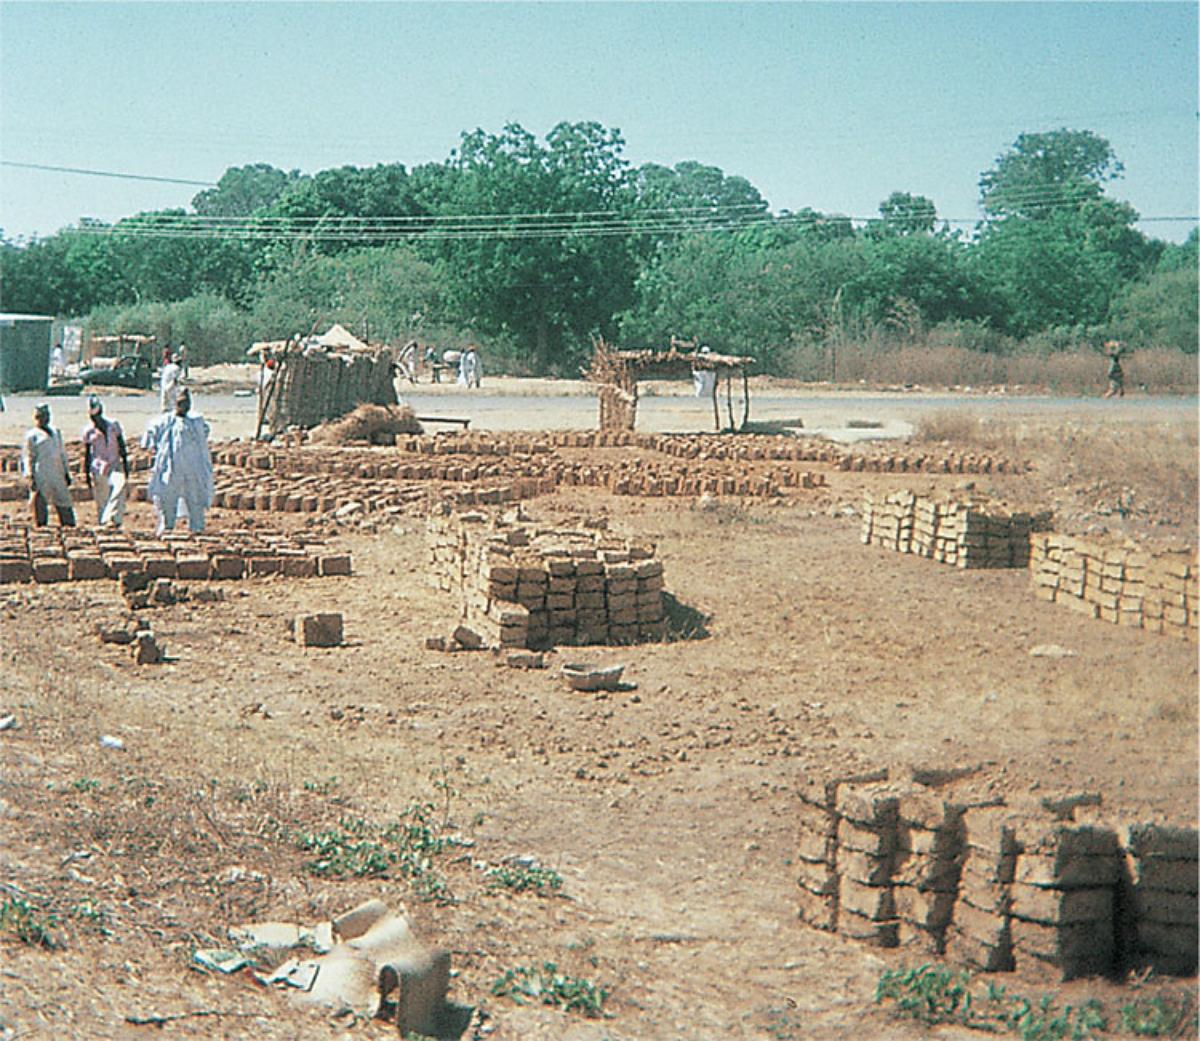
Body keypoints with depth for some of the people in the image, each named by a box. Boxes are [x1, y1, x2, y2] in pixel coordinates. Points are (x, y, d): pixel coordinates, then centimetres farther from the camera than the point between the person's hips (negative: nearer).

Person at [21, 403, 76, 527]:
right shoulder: (32, 435, 1)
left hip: (57, 474, 5)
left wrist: (67, 473, 19)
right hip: (41, 475, -5)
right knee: (40, 503, -4)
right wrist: (30, 477, -11)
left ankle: (69, 526, 11)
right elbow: (28, 458, -2)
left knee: (64, 501, 6)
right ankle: (41, 526, 0)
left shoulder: (55, 432, 19)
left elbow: (62, 454, 23)